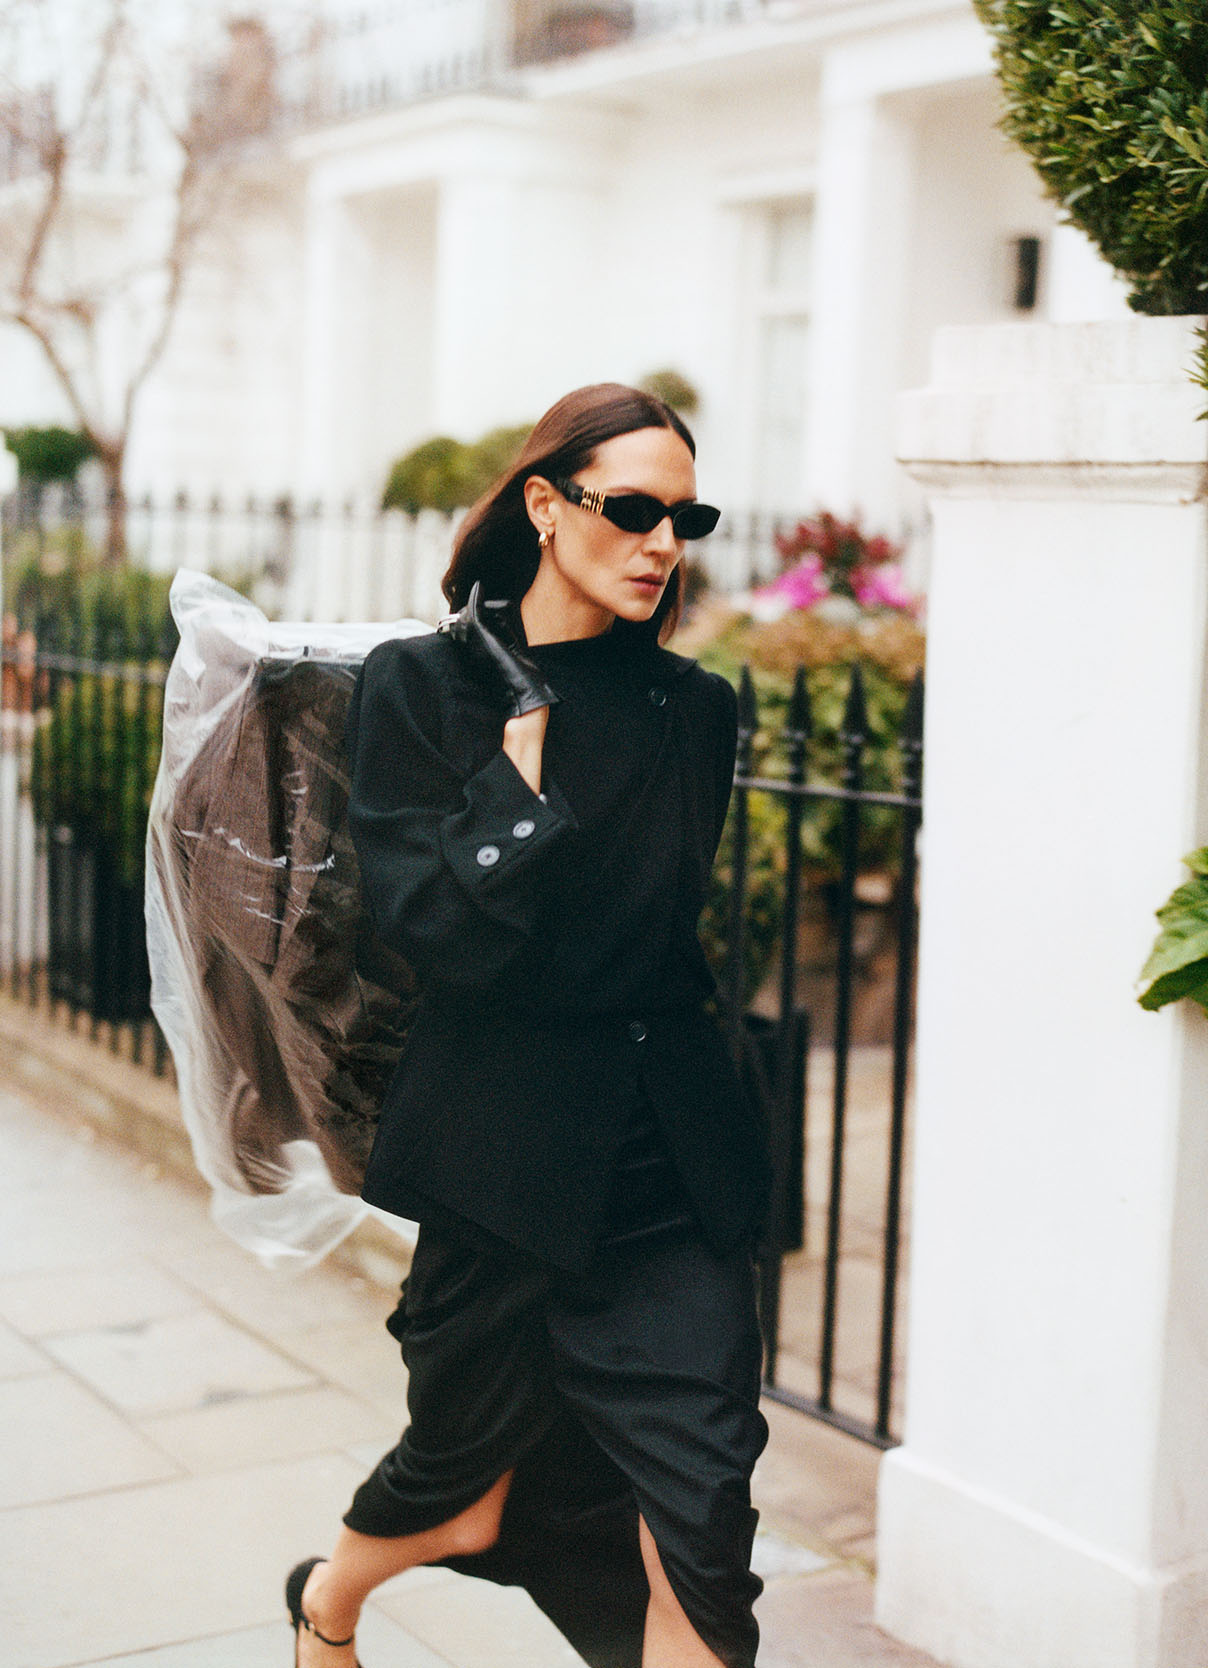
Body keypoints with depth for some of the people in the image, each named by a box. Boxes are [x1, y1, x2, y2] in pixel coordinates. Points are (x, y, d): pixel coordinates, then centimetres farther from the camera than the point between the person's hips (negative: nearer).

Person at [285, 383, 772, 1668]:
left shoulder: (691, 708, 5)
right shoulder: (421, 686, -6)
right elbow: (435, 926, -16)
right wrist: (527, 755, -14)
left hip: (669, 1145, 3)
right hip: (507, 1143, -3)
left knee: (702, 1499, -3)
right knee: (466, 1481, 16)